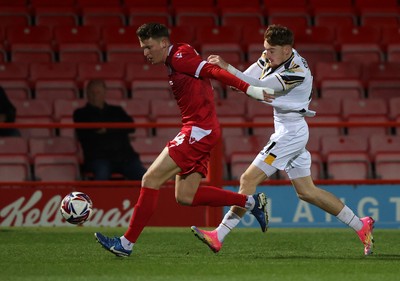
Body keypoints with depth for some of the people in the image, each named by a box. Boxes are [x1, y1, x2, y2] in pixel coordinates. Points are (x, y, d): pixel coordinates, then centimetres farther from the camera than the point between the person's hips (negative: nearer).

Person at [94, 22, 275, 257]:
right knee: (185, 196, 9)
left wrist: (250, 90, -27)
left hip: (199, 130, -10)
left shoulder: (179, 56, -12)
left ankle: (127, 243, -7)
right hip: (200, 131, 10)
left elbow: (214, 71, -20)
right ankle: (251, 202, 12)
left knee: (151, 179, -9)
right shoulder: (175, 61, 19)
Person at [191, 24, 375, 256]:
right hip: (287, 131, 10)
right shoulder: (273, 58, 3)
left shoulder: (297, 72, -23)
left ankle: (219, 236, -11)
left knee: (249, 179, -11)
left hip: (291, 131, -10)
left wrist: (227, 68, -37)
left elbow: (260, 87, -31)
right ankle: (361, 226, 19)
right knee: (307, 191, 13)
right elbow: (249, 79, 3)